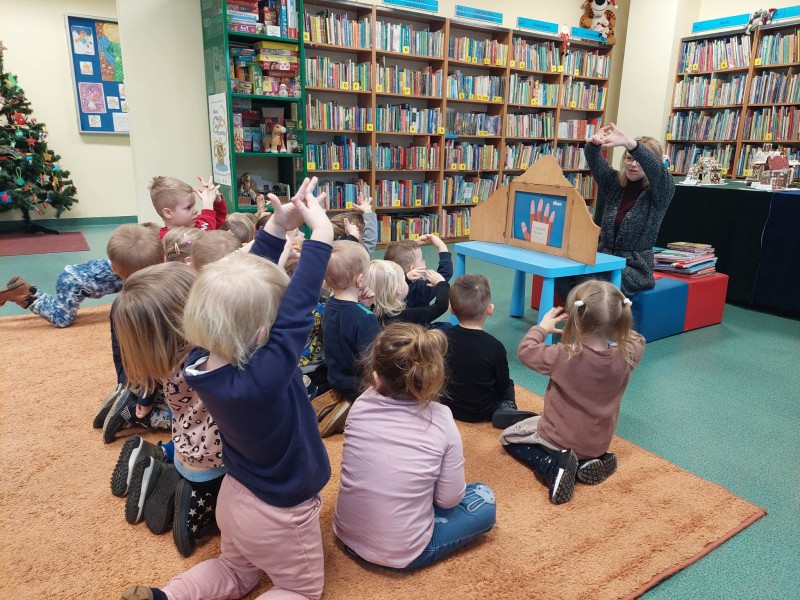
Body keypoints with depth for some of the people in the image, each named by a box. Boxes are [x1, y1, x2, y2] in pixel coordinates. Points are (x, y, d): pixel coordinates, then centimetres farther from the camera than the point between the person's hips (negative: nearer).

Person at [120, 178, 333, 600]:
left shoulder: (200, 362, -18)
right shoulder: (262, 379, -40)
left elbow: (242, 289, -13)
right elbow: (298, 311, -36)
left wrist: (277, 227, -15)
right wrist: (321, 230, -28)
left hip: (236, 498, 7)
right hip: (279, 514, -7)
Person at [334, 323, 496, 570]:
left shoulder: (360, 406, -14)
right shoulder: (441, 421, -20)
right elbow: (449, 499, -10)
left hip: (346, 534, 4)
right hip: (404, 553, -4)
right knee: (484, 498, 14)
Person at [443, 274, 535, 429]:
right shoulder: (495, 346, -24)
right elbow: (503, 384, -10)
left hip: (447, 405, 5)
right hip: (482, 413, -4)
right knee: (509, 385, 21)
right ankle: (506, 409, -2)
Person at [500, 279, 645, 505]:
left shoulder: (563, 356, -32)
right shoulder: (626, 356, -19)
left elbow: (525, 351, -14)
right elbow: (637, 341, 6)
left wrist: (542, 328, 0)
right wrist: (612, 326, 4)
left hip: (559, 439, -5)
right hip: (599, 443, 5)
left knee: (508, 437, 16)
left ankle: (553, 465, -7)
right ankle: (587, 461, 8)